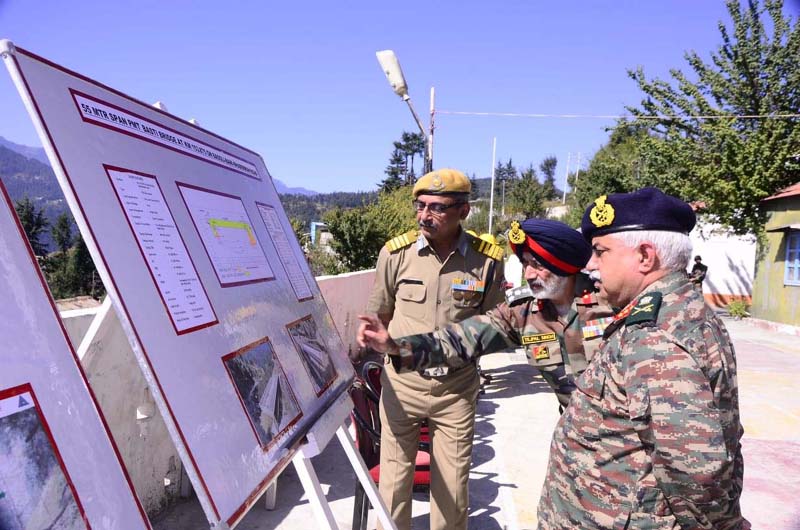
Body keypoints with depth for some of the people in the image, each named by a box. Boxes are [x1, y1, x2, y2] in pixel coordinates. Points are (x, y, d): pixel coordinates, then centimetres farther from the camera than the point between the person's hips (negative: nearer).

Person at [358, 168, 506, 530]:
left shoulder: (487, 260, -9)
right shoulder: (396, 253, -8)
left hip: (457, 389, 0)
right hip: (401, 383, 0)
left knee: (453, 486, 12)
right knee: (394, 480, 12)